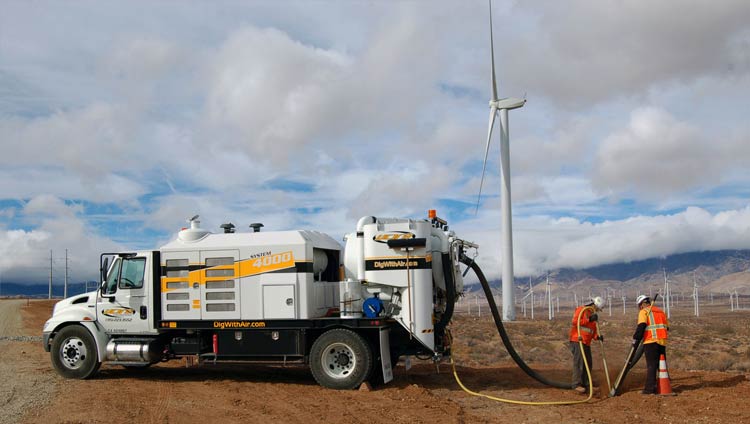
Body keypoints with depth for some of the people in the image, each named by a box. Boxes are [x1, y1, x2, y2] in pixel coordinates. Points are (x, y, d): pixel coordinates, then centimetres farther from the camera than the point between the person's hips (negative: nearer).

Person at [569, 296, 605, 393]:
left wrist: (597, 337, -1)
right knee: (579, 362, -13)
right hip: (577, 341, -9)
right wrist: (588, 319, -21)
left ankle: (584, 383, 17)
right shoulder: (581, 310, -4)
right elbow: (574, 322, -18)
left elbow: (593, 331, 19)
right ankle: (576, 384, -15)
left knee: (588, 363, 9)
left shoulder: (593, 315, 22)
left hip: (586, 343, 9)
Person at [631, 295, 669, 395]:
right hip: (662, 341, 6)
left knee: (651, 365, -5)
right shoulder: (661, 311, 21)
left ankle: (650, 388, -8)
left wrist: (636, 340, -8)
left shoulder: (644, 312, 0)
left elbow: (641, 327, -12)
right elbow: (667, 327, 20)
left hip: (651, 341, -6)